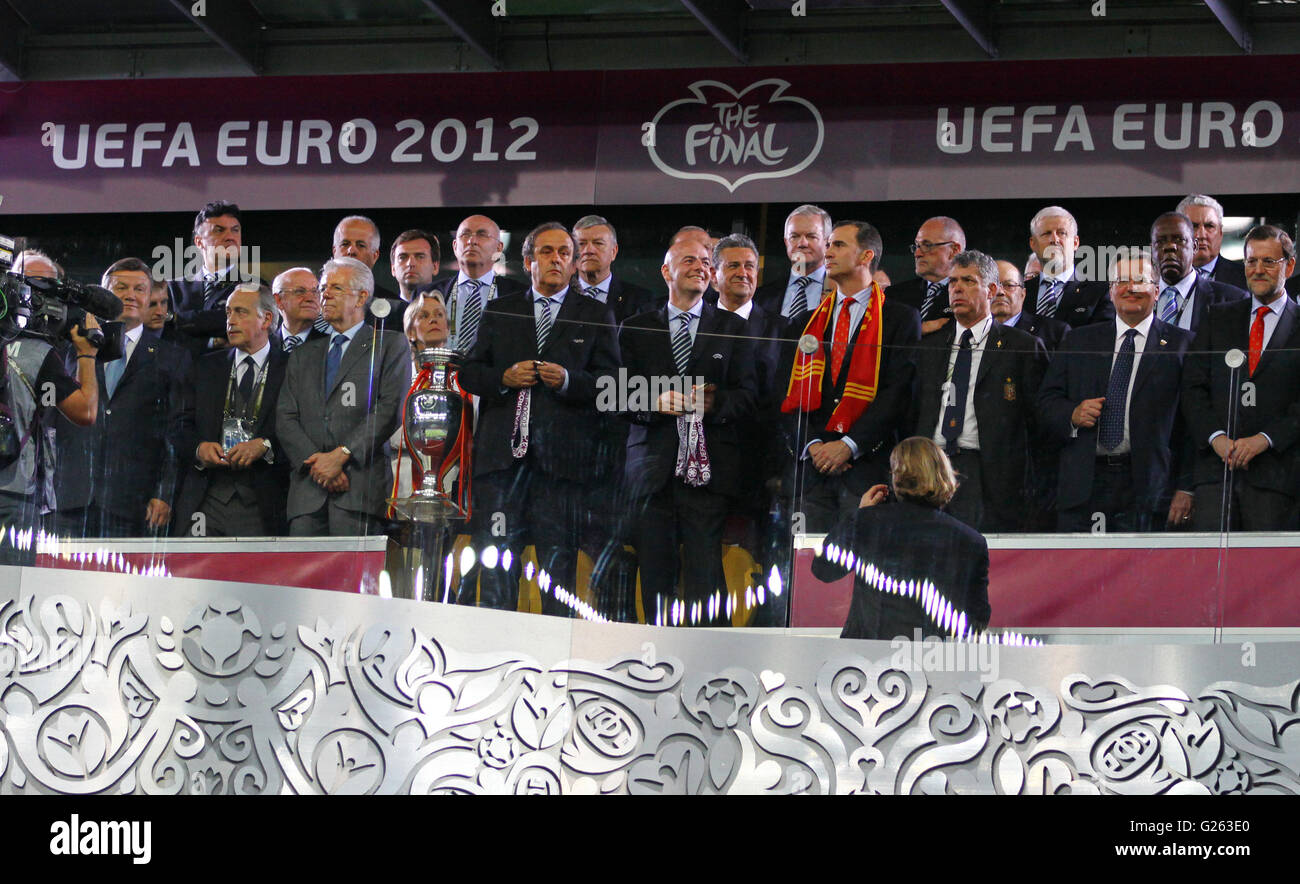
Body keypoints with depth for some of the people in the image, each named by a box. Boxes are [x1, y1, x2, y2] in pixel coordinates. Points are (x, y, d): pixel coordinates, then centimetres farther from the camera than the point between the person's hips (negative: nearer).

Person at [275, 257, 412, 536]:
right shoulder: (303, 356, 25)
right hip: (307, 491, 4)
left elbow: (390, 409, -1)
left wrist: (341, 455, -11)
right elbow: (285, 417, 13)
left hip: (360, 485, -4)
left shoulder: (390, 345, 12)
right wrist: (314, 461, -6)